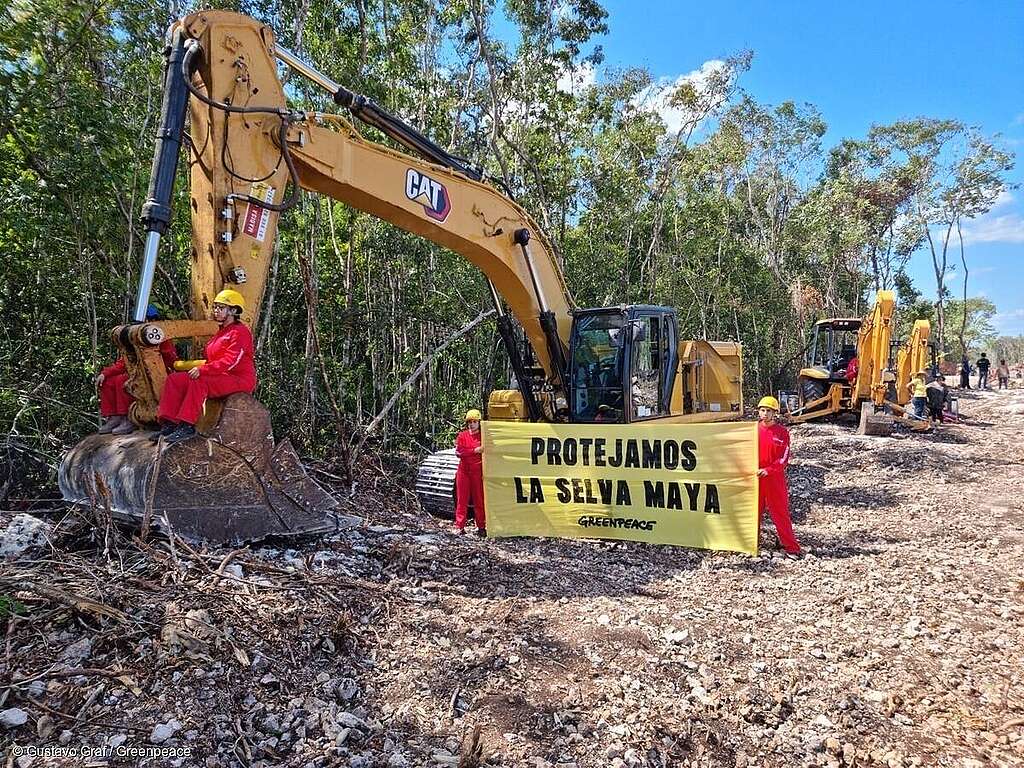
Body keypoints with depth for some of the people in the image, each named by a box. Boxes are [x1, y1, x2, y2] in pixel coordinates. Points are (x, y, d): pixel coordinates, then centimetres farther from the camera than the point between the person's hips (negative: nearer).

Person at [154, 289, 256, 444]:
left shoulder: (240, 332, -8)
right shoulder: (221, 333, 23)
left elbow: (230, 361, -21)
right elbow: (213, 361, 21)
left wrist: (202, 370, -26)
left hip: (239, 379, -10)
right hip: (220, 377, 10)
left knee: (199, 382, -34)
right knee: (175, 379, -5)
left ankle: (187, 426, -35)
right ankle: (169, 423, -13)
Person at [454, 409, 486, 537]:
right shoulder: (462, 436, 6)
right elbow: (459, 452, -8)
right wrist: (475, 451, -16)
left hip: (478, 472, -1)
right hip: (463, 471, 1)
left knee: (479, 500, 3)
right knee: (462, 500, 4)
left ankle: (481, 527, 11)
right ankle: (460, 527, 9)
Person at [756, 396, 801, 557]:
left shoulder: (782, 432, -5)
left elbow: (784, 458, -10)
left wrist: (768, 470, -21)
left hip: (775, 479, -3)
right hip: (755, 478, 3)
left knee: (780, 513, 0)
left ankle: (791, 547, 8)